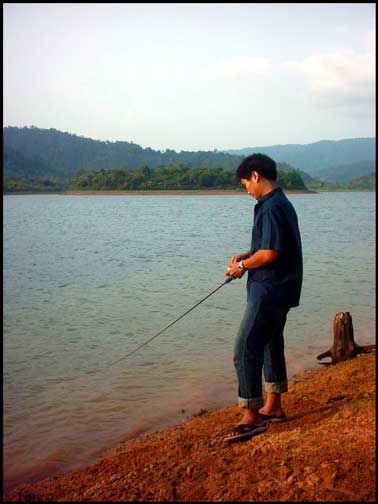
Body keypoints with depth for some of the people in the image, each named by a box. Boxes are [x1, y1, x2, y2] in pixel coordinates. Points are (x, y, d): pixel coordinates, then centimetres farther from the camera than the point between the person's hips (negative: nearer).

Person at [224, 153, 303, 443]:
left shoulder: (271, 207, -19)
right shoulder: (282, 204, 14)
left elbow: (270, 253, -25)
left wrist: (243, 266, -9)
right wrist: (247, 256, 11)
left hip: (268, 292, -11)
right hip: (280, 291, 11)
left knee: (246, 352, -8)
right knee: (271, 345, 19)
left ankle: (251, 418, -2)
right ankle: (273, 407, 31)